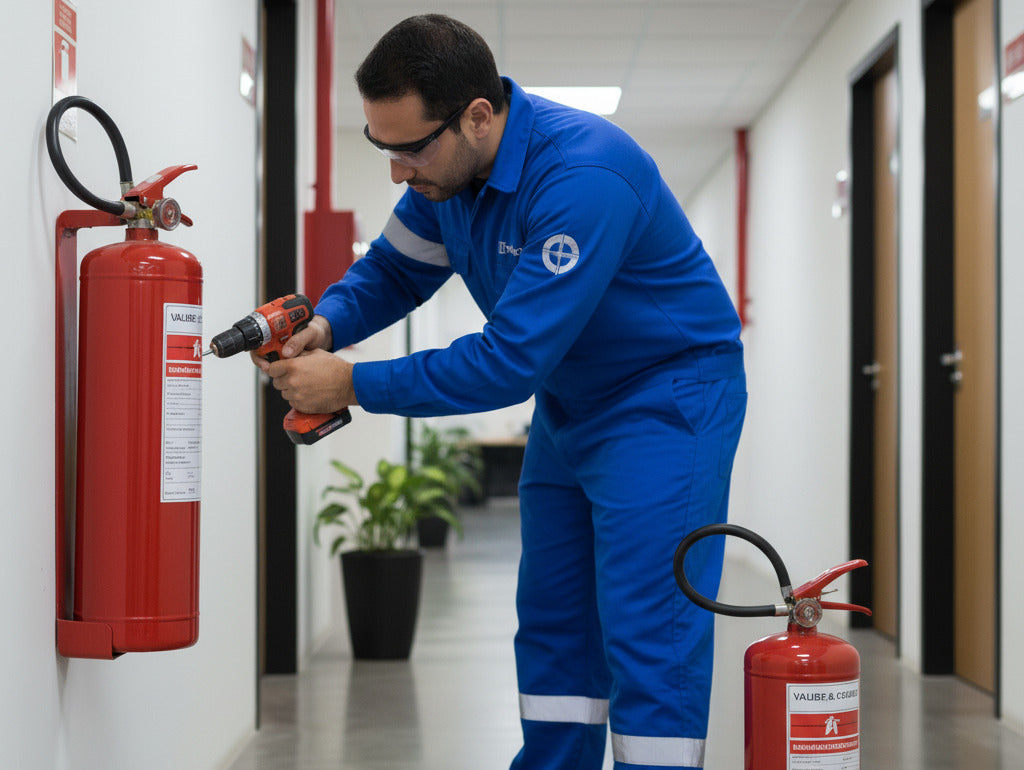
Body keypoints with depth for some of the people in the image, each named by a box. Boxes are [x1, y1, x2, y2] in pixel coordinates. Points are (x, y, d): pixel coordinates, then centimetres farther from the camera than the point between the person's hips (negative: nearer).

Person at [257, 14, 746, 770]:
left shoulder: (583, 177, -33)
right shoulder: (446, 163, -6)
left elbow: (512, 359, -33)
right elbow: (395, 268, 8)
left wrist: (354, 385, -27)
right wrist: (327, 325, -14)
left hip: (665, 395, -9)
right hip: (568, 400, 9)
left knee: (648, 633, -11)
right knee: (552, 622, 13)